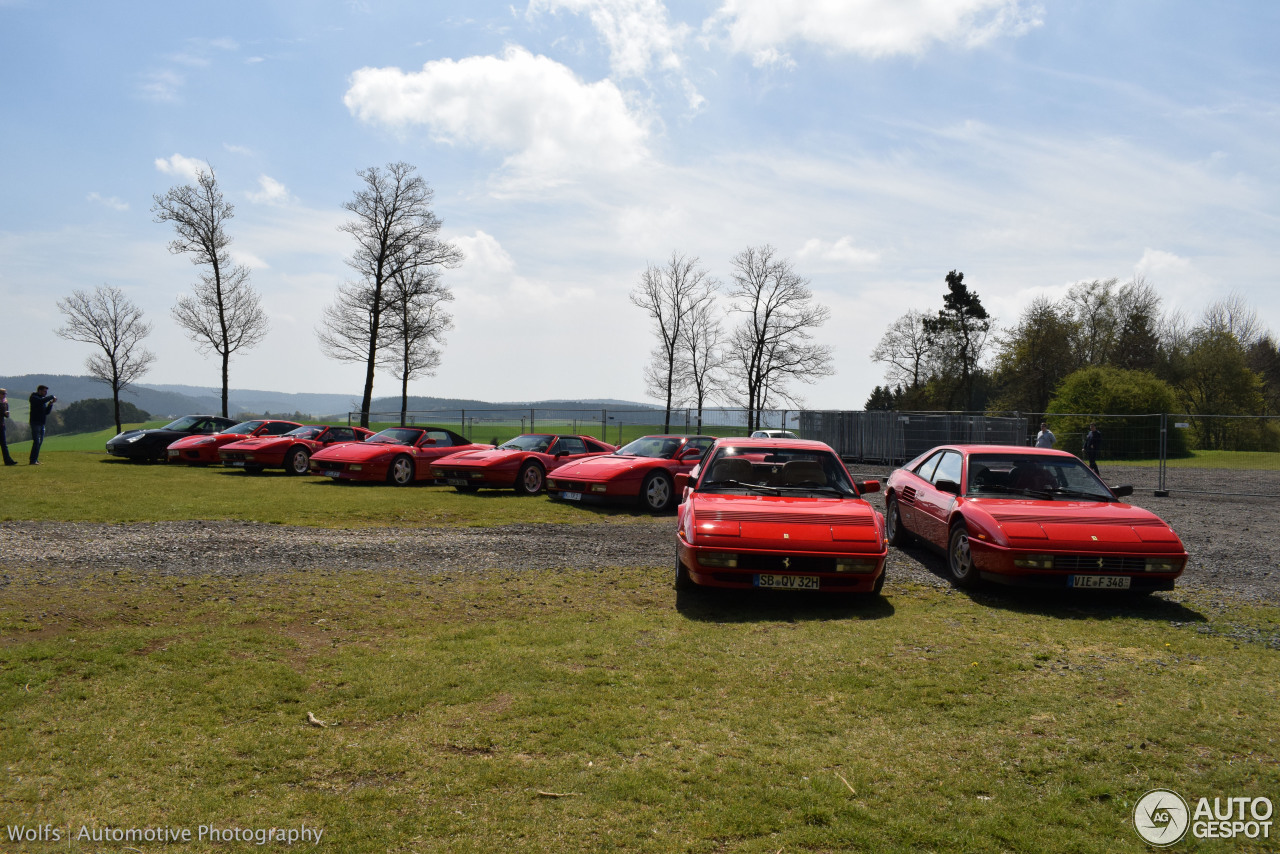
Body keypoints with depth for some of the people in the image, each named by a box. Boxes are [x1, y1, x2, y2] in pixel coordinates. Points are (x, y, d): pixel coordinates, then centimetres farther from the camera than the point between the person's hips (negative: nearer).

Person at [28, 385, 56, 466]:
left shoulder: (42, 398, 19)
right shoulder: (34, 397, -5)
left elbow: (47, 412, 16)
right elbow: (42, 401, -28)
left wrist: (50, 404, 4)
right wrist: (51, 397, -16)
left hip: (42, 423, 9)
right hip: (35, 422, -9)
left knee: (40, 441, 11)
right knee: (36, 441, -13)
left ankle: (35, 459, 17)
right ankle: (33, 460, -14)